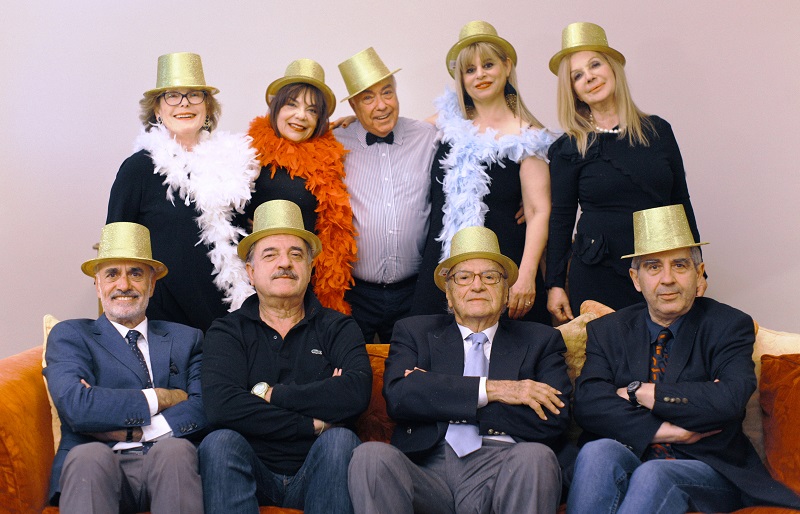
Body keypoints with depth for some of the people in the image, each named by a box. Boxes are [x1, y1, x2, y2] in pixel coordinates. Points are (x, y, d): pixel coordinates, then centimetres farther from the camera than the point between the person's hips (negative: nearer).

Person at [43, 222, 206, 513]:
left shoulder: (186, 339, 21)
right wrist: (162, 398, -1)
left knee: (175, 449, -33)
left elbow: (205, 409, 3)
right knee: (90, 455, -35)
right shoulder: (69, 336, 15)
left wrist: (132, 431, -9)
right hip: (100, 468, -2)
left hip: (169, 465, 2)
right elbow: (76, 406, -6)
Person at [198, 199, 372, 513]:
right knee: (220, 442, -29)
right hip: (252, 473, 0)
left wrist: (268, 394, -9)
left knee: (340, 440, -29)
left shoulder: (338, 328, 10)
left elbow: (356, 392, -12)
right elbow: (221, 407, -12)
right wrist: (313, 424, -11)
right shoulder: (226, 332, 8)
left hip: (317, 474, 1)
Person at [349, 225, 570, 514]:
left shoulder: (539, 341, 19)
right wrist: (490, 390, -7)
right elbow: (397, 395, -2)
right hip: (428, 466, 1)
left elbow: (556, 419, 1)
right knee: (371, 455, -30)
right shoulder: (414, 332, 19)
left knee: (536, 455, -33)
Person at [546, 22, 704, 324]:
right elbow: (560, 220, 3)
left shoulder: (658, 130, 8)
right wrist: (555, 284, 0)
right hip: (596, 275, -2)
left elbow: (682, 204, 11)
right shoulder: (568, 148, 2)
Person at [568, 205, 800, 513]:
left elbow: (730, 400, -16)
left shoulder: (729, 326, 3)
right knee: (596, 451, -31)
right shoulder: (607, 331, 11)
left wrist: (638, 393, -10)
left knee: (653, 476, -34)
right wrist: (661, 431, -16)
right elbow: (587, 403, -6)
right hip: (632, 457, 3)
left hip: (707, 467, -2)